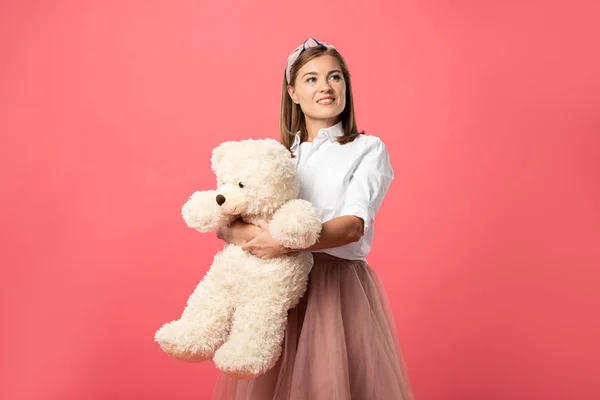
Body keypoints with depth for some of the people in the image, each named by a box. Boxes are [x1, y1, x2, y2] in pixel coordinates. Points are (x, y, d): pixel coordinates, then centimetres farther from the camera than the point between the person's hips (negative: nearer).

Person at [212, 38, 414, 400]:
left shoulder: (369, 149, 1)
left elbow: (353, 225, -14)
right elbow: (224, 225, 2)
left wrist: (286, 243, -26)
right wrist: (253, 233, -20)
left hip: (340, 285, -3)